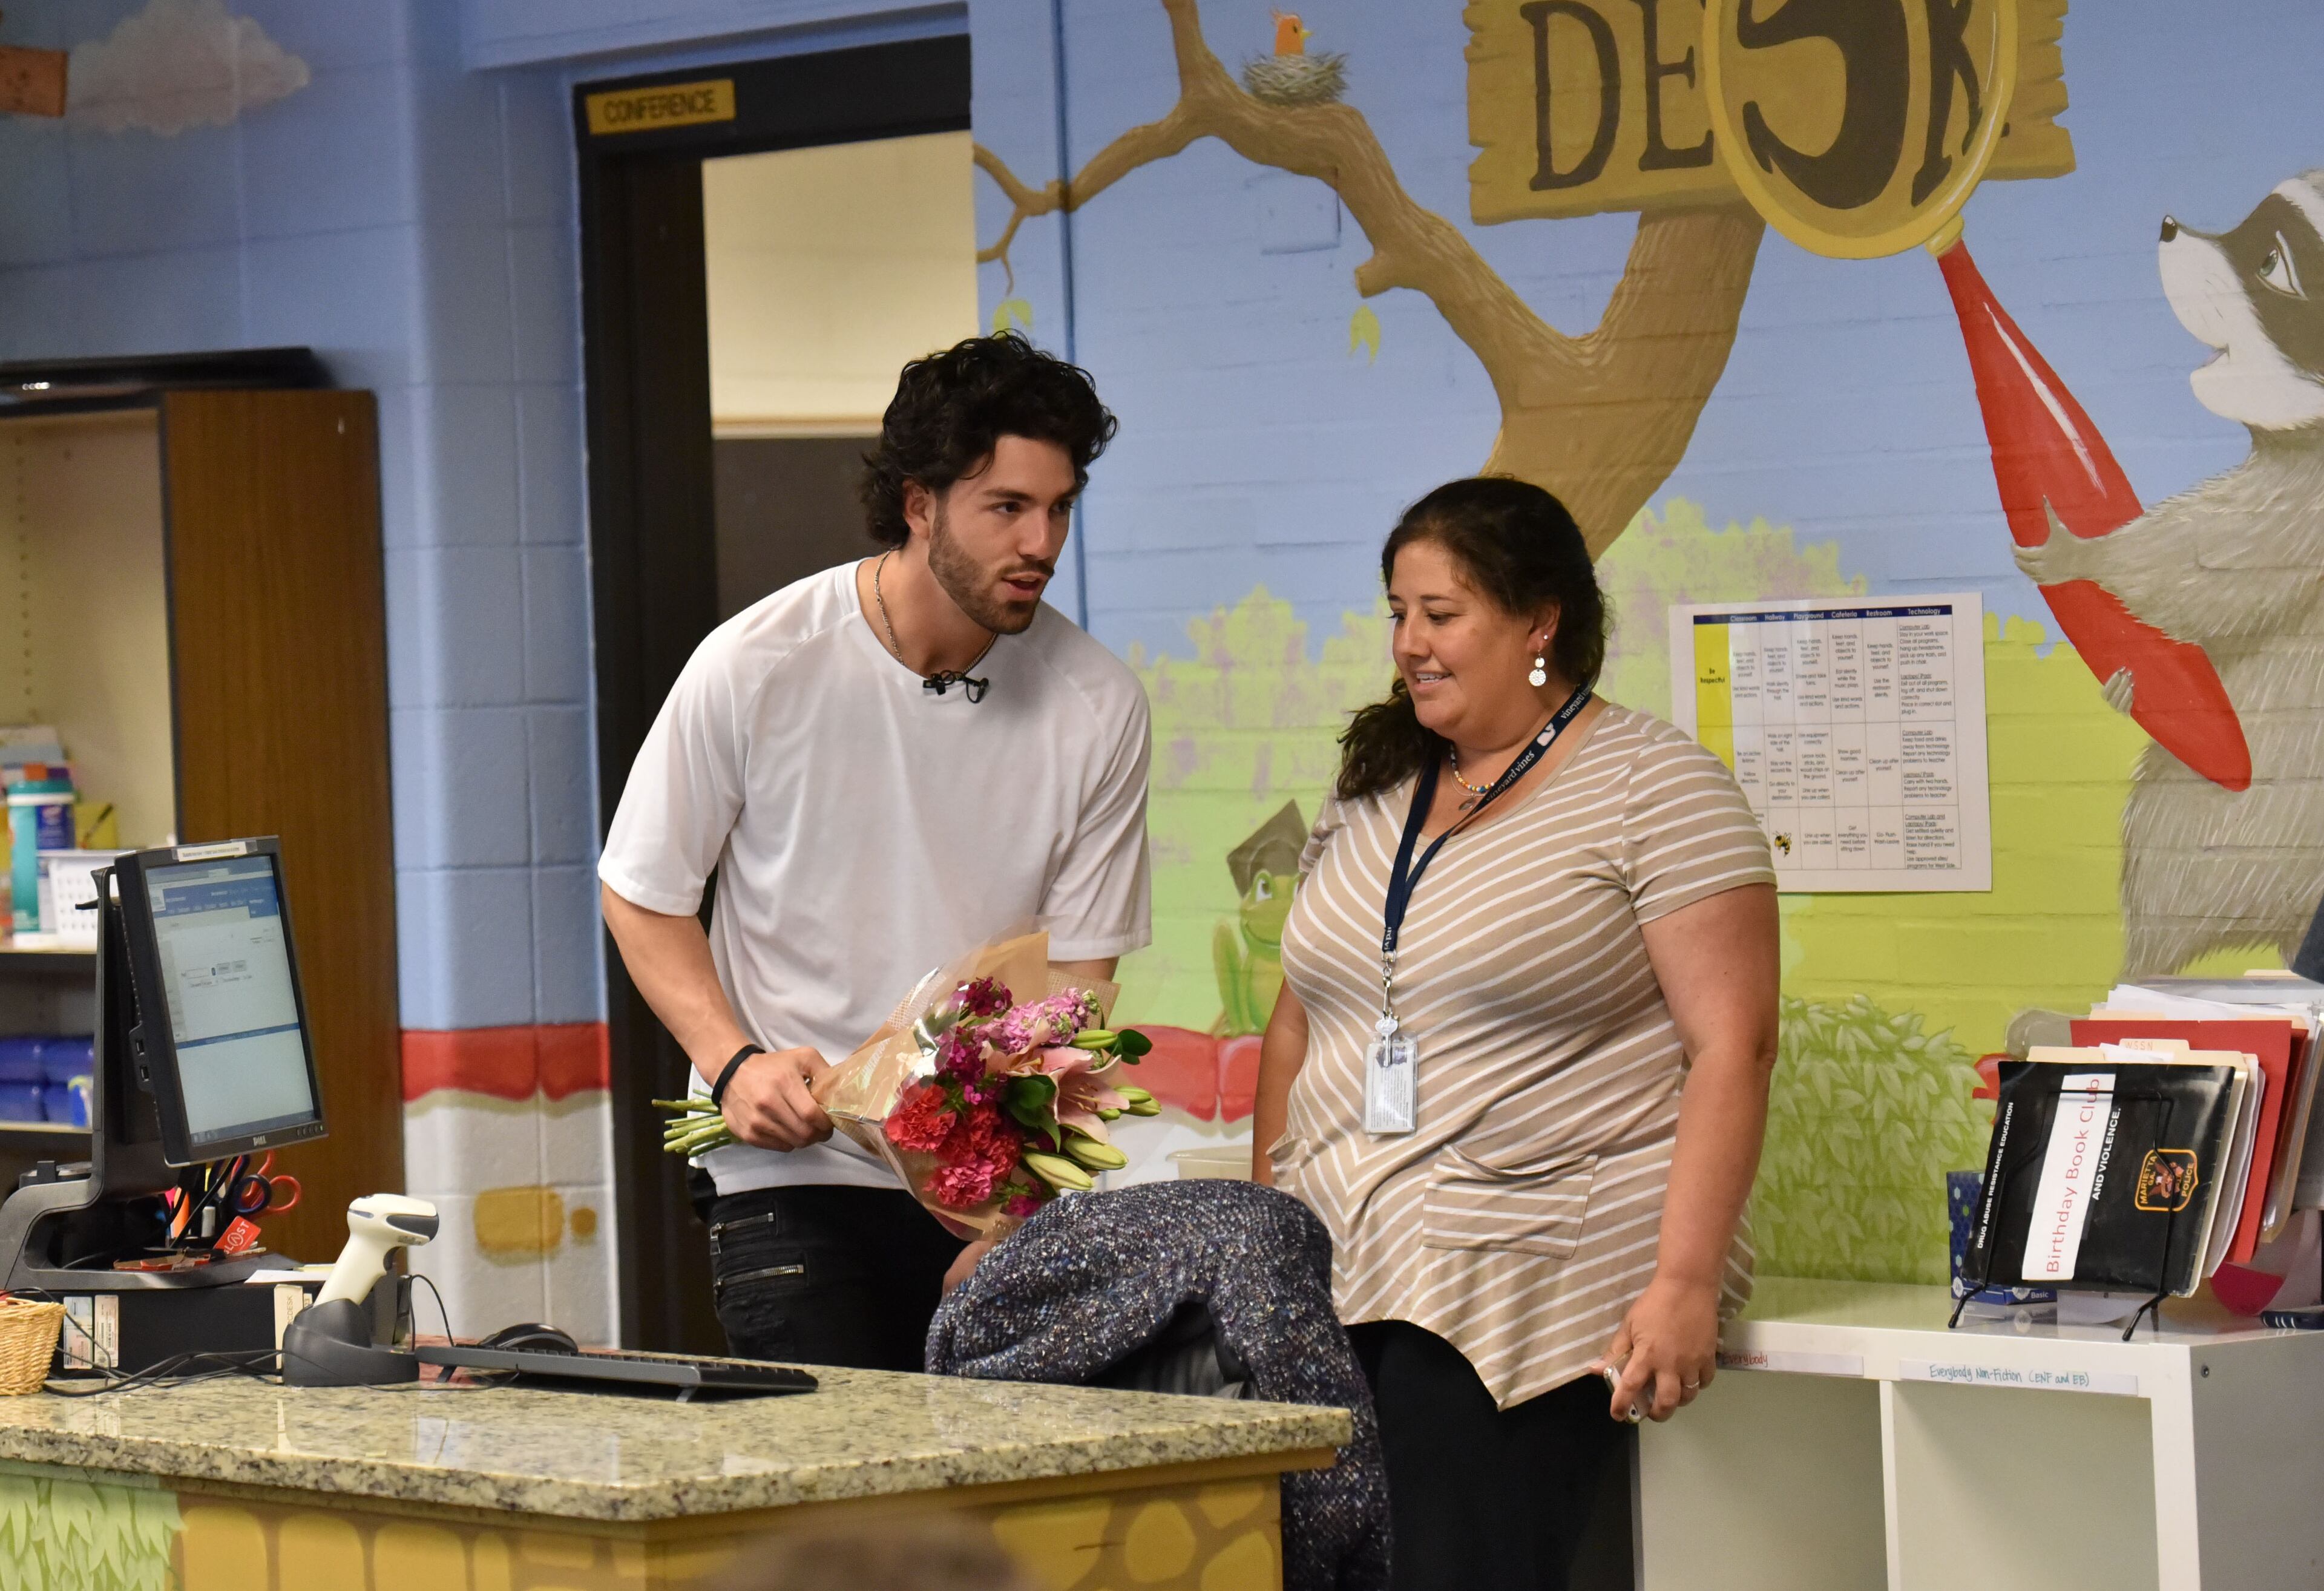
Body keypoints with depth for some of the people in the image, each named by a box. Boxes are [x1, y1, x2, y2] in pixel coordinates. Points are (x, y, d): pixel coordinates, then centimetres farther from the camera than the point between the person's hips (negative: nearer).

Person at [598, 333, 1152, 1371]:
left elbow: (1075, 974, 0)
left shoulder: (1097, 706, -3)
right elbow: (641, 894, 4)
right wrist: (735, 1063, -13)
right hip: (794, 1178, -2)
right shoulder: (756, 667, -8)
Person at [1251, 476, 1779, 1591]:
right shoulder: (1373, 794, 18)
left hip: (1531, 1285, -6)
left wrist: (1685, 1283, -16)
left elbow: (1732, 1048, -9)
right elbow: (1299, 1022, 23)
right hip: (1334, 1283, 6)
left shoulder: (1652, 788, -3)